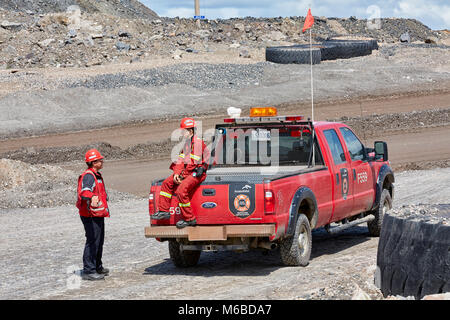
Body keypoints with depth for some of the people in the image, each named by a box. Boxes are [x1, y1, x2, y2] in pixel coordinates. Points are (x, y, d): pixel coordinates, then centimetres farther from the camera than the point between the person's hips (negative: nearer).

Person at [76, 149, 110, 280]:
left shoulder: (97, 175, 17)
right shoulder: (88, 176, -17)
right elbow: (85, 191, -37)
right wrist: (91, 198, -56)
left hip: (98, 215, 11)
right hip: (91, 215, -11)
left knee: (99, 241, 20)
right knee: (92, 242, -11)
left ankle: (97, 267, 34)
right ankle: (88, 271, -10)